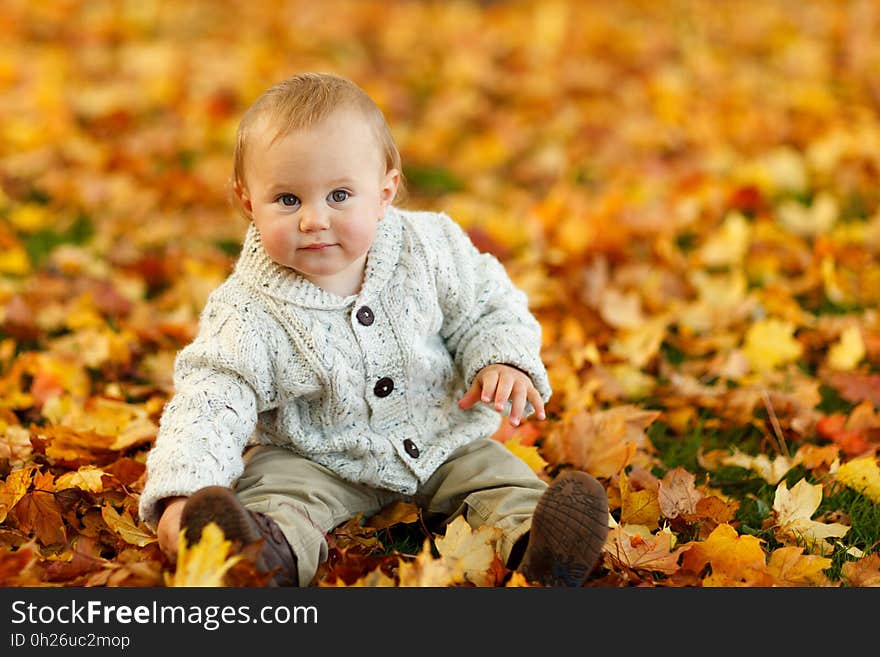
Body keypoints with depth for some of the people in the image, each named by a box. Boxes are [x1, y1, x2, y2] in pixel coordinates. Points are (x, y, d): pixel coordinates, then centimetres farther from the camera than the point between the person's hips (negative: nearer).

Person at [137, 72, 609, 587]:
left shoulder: (429, 249, -12)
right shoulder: (249, 313, -20)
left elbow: (486, 308, 1)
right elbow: (208, 404, -26)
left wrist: (503, 362, -21)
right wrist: (178, 494, -43)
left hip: (442, 445, 3)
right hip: (314, 460, -3)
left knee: (496, 471, -16)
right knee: (274, 485, -28)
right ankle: (275, 551, -57)